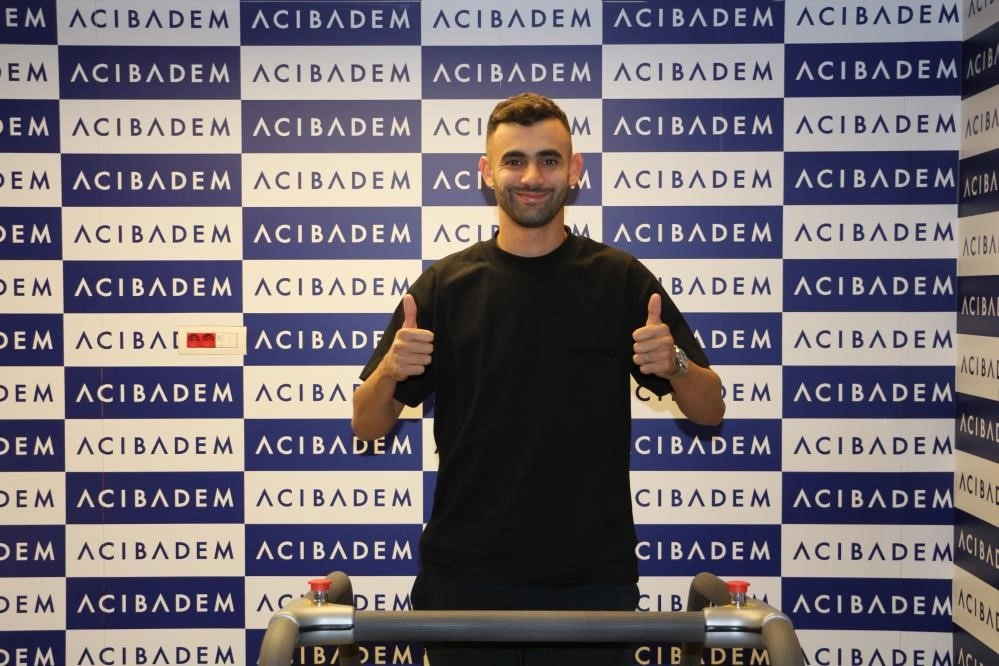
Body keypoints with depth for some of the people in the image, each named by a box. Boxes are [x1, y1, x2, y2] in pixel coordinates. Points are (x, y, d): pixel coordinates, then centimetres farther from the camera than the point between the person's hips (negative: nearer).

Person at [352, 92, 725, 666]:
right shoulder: (447, 284, 0)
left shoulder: (621, 279, -1)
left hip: (593, 577, 0)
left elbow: (709, 410, 3)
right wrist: (390, 372, -19)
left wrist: (673, 364, -18)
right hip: (466, 575, 0)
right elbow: (368, 425, 2)